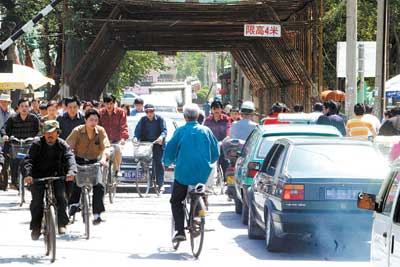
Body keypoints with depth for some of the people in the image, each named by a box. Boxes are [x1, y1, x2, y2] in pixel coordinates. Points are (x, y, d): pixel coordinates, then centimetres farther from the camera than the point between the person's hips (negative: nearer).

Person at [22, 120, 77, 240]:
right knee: (37, 200, -15)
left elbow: (69, 158, -14)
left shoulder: (62, 145, 1)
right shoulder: (37, 144, -3)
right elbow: (29, 160, -13)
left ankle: (61, 224, -7)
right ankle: (35, 227, -1)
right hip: (38, 177, -1)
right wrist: (27, 174, -33)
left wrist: (71, 172, -35)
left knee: (61, 196, -21)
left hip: (56, 176, 1)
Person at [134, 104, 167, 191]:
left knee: (158, 163, -7)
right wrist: (136, 138, -17)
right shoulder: (143, 120, 9)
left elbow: (164, 130, -6)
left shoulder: (160, 119, 1)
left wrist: (161, 137, -28)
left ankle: (160, 184, -4)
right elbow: (137, 130, 4)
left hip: (158, 144, -3)